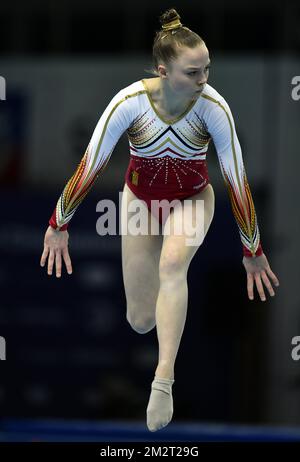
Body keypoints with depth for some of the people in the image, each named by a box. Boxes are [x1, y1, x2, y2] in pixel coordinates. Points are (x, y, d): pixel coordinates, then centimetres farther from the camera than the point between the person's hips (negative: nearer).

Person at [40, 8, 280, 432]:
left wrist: (253, 250, -13)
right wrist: (58, 226, -9)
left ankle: (164, 382, -40)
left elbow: (237, 178, -20)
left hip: (191, 199, -1)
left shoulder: (213, 107, -29)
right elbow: (90, 166, -18)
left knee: (172, 265, -34)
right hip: (141, 198, 1)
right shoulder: (130, 102, -29)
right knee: (142, 321, 2)